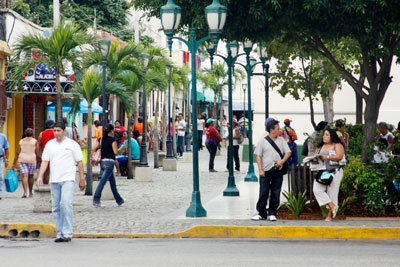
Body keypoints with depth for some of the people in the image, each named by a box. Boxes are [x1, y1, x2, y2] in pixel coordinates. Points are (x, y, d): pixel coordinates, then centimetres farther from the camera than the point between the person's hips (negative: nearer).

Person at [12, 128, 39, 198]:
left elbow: (17, 153, 4)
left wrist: (14, 164, 6)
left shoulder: (21, 141, 7)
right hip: (32, 159, -1)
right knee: (31, 176, 13)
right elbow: (37, 154, -2)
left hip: (22, 160, 1)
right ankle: (30, 193, 22)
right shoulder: (35, 141, 1)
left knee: (25, 176, -5)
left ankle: (25, 192, -21)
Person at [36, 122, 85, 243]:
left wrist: (82, 179, 1)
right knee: (56, 207, 5)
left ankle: (67, 233, -14)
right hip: (54, 180, 4)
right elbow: (45, 161, 8)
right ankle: (60, 234, 12)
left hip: (68, 179, -4)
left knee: (66, 204, -17)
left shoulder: (72, 144, 2)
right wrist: (40, 176, -4)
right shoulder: (49, 144, 11)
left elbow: (79, 162, 4)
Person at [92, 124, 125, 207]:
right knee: (103, 181, -12)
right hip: (109, 162, -8)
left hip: (102, 162, 8)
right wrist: (122, 148, 3)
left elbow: (94, 149, 8)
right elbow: (116, 152, -14)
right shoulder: (112, 140, -8)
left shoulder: (101, 139, 10)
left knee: (112, 182, 17)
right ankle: (96, 200, -18)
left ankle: (119, 200, 26)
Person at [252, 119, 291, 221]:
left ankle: (272, 213, 13)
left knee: (276, 193, 4)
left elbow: (288, 152, 9)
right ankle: (261, 213, 6)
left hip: (278, 171, 3)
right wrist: (260, 170, -8)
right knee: (263, 193, -2)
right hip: (266, 171, -3)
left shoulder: (281, 140, 10)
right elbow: (258, 156, 0)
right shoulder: (263, 141, 1)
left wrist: (282, 161, -9)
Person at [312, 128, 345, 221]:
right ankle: (333, 206, -15)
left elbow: (339, 157, -10)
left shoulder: (337, 145, 4)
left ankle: (330, 216, 1)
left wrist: (327, 157, -16)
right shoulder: (320, 147, 20)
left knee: (332, 193, -6)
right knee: (317, 189, -18)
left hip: (334, 172, -4)